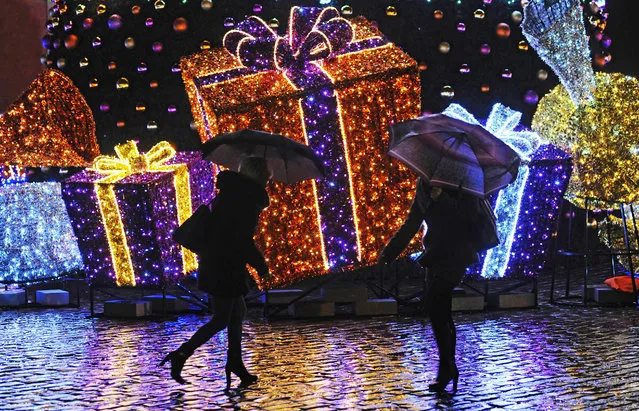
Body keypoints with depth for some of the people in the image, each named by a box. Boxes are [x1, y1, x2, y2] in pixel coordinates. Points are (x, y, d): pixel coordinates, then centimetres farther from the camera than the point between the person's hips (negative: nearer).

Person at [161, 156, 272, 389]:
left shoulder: (229, 193, 13)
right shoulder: (248, 198, -15)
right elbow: (243, 239, -20)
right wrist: (260, 264, -8)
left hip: (214, 262, 10)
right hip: (225, 266, -10)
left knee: (238, 311, 16)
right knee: (221, 319, -3)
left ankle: (235, 364, 21)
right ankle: (180, 356, -3)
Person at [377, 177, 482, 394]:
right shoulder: (424, 184, 11)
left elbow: (468, 216, -19)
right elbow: (412, 223, 17)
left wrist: (442, 198, -25)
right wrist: (388, 252, 15)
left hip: (455, 253, -7)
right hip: (436, 254, 7)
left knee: (434, 306, -17)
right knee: (441, 313, 8)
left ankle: (446, 367, -10)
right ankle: (449, 368, 16)